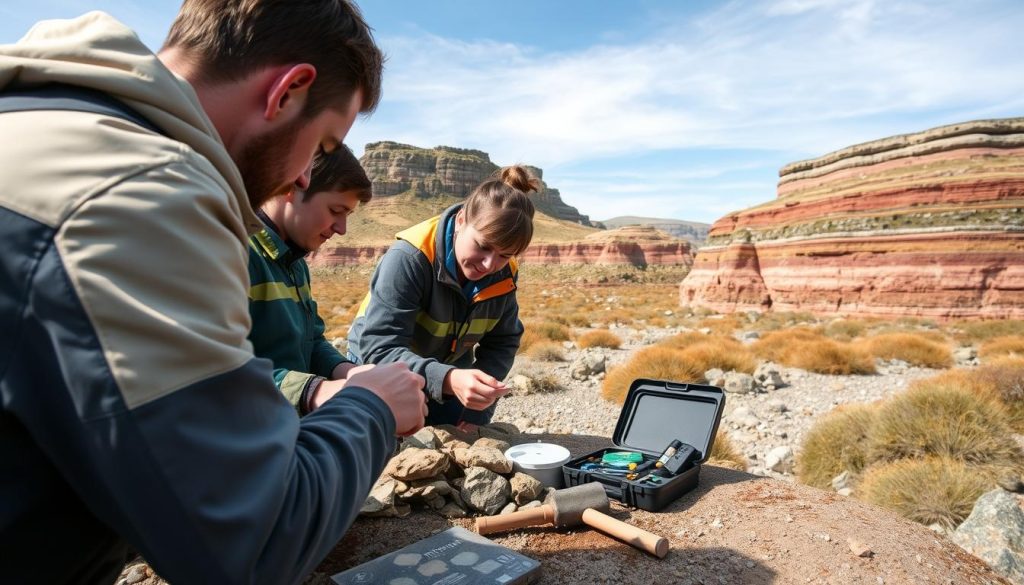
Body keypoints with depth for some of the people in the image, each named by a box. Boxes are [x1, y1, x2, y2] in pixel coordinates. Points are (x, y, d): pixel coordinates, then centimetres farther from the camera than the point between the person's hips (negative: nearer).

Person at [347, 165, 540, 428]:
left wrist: (477, 411, -15)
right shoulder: (408, 258, -33)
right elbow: (379, 349, -36)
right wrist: (448, 379, -52)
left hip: (449, 376, 4)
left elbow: (503, 343, -4)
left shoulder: (504, 276, -15)